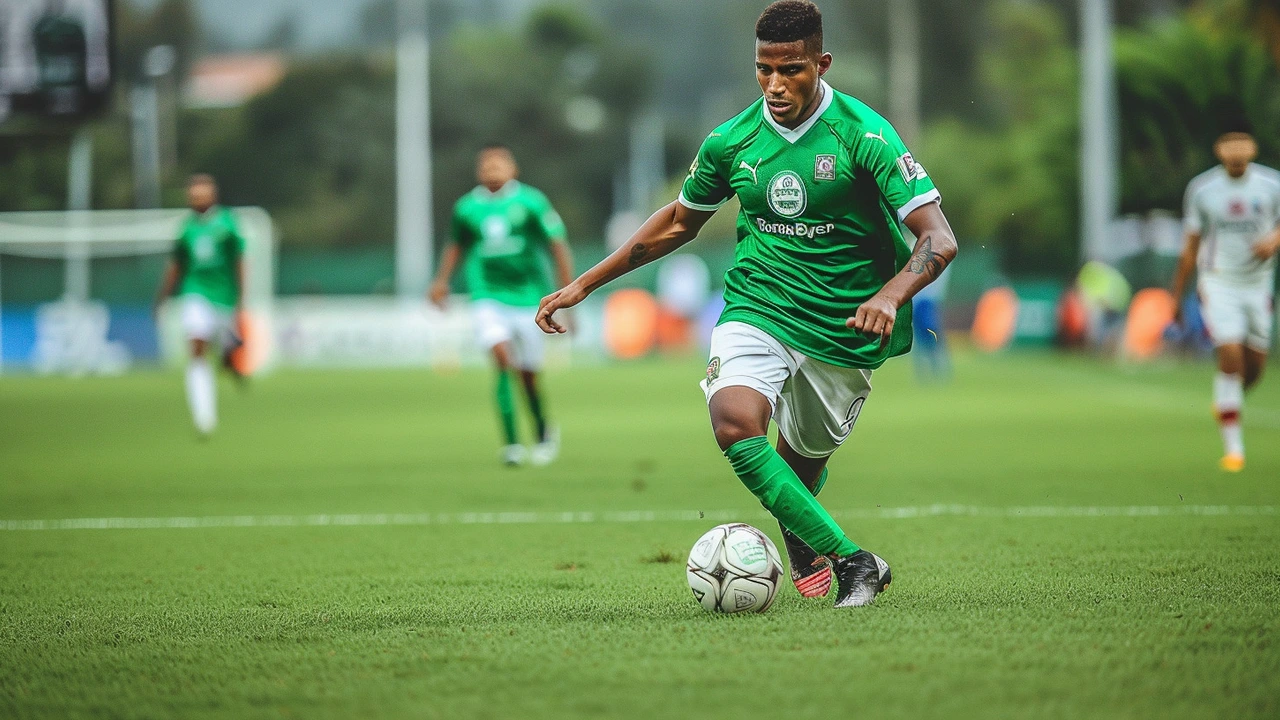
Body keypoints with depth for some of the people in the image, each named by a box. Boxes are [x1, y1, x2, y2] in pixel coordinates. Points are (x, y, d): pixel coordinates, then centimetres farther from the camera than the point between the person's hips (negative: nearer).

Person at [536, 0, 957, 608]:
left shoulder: (864, 136, -13)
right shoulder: (732, 141, -1)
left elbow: (938, 237, -18)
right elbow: (680, 221, 17)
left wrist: (889, 297, -38)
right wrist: (583, 285, 16)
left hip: (842, 326, -1)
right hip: (756, 307, 1)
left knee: (805, 457, 10)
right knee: (735, 425, -26)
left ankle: (801, 543, 45)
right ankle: (853, 563, -24)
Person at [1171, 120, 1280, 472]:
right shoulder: (1201, 189, -3)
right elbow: (1191, 246, 6)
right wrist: (1177, 296, 8)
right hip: (1218, 284, -2)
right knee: (1230, 357, -17)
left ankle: (1227, 401, 43)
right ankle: (1233, 448, -11)